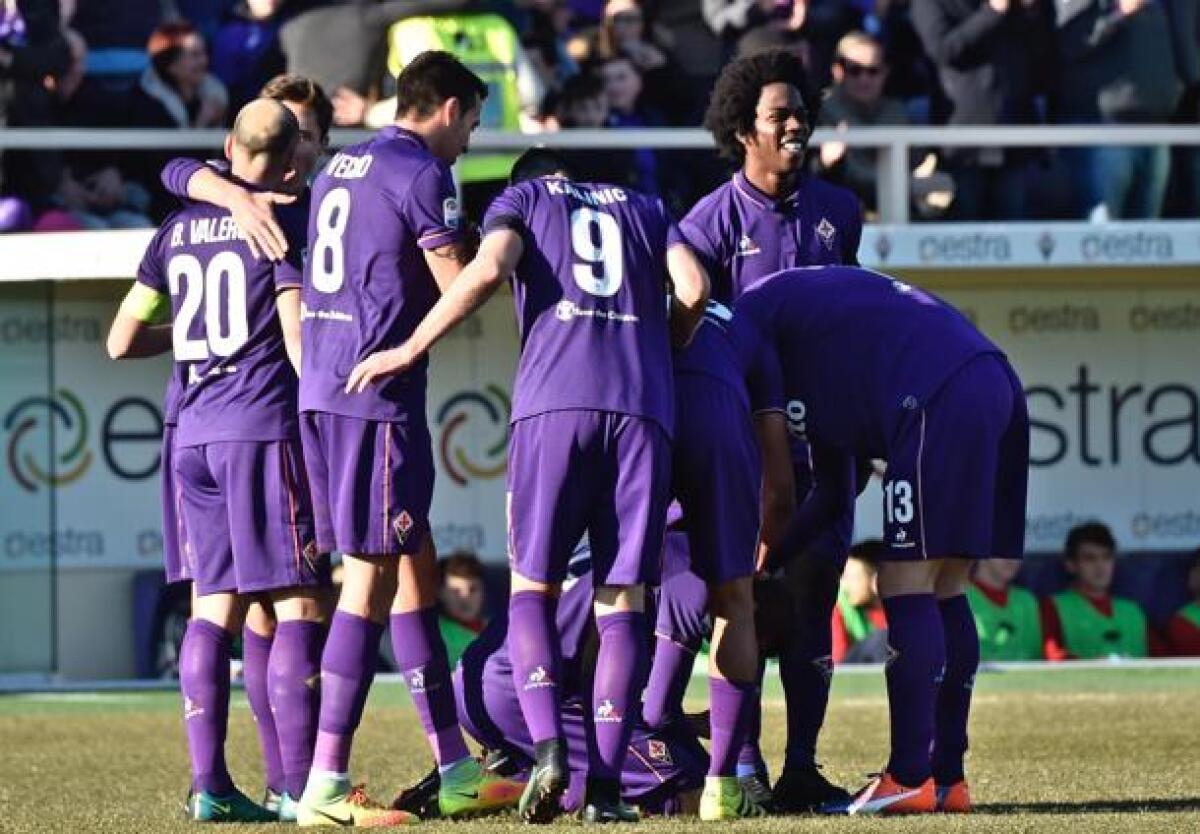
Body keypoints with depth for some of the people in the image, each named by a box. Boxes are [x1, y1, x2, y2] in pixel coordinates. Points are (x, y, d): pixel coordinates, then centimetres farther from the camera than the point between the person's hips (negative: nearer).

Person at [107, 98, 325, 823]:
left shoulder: (180, 228, 14)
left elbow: (123, 339, 18)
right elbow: (298, 335, -10)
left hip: (193, 435, 6)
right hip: (266, 425, -6)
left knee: (214, 605, 7)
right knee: (298, 602, -5)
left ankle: (209, 784, 3)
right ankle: (301, 786, -11)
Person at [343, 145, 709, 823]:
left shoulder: (522, 199, 20)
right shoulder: (645, 209, 27)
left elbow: (491, 267, -1)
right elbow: (694, 289, 11)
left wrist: (410, 350, 4)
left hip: (556, 404, -2)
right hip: (644, 411, 2)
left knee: (532, 587, 7)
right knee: (623, 602, 3)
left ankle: (549, 745, -14)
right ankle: (606, 784, -6)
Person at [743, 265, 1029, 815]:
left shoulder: (754, 310, 7)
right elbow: (833, 494, 32)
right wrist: (768, 561, 26)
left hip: (943, 399, -10)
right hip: (997, 390, 10)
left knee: (908, 587, -6)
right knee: (942, 592, 13)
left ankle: (911, 779, -9)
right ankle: (947, 778, 14)